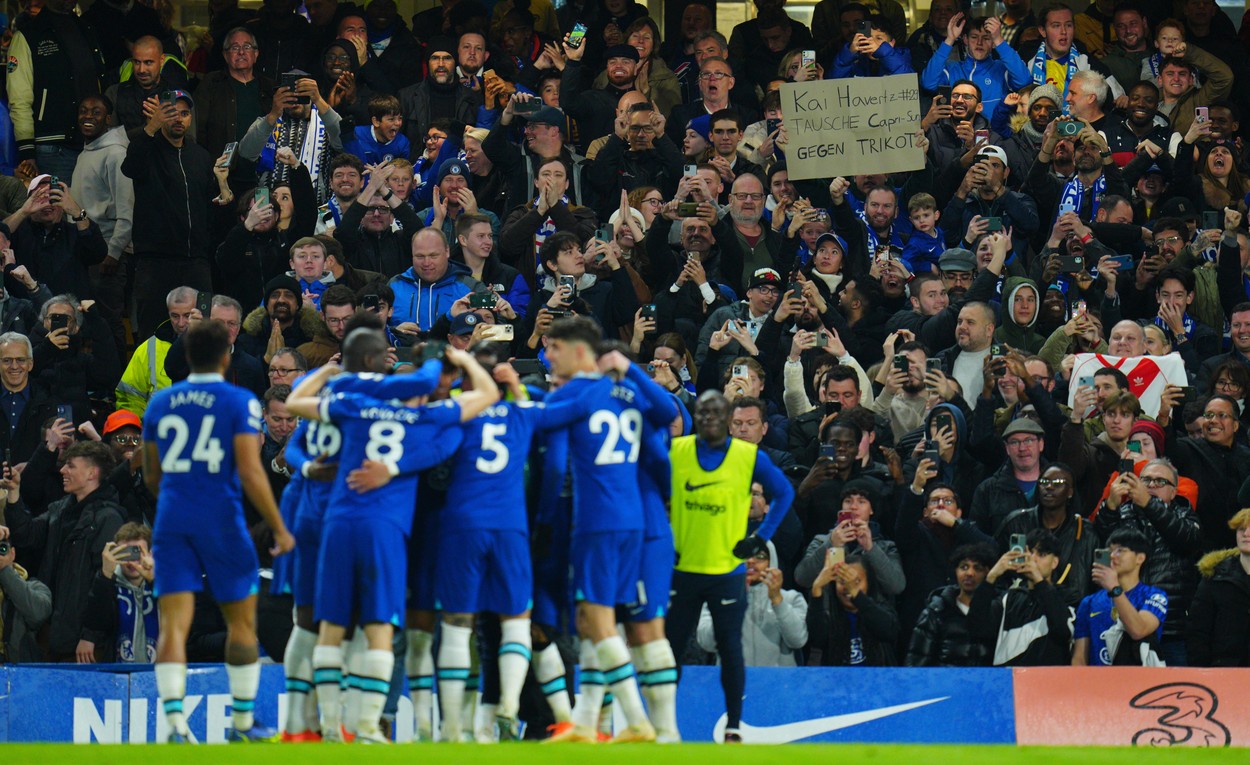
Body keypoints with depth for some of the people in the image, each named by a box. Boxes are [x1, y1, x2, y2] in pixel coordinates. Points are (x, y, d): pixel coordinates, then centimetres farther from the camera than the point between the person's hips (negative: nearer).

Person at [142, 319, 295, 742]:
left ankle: (174, 719, -17)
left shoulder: (159, 403, 10)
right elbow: (251, 472, -13)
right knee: (241, 621, 12)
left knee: (173, 624, -3)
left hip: (172, 519, 3)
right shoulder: (240, 403, -5)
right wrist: (279, 529, -6)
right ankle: (243, 720, 17)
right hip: (220, 519, -3)